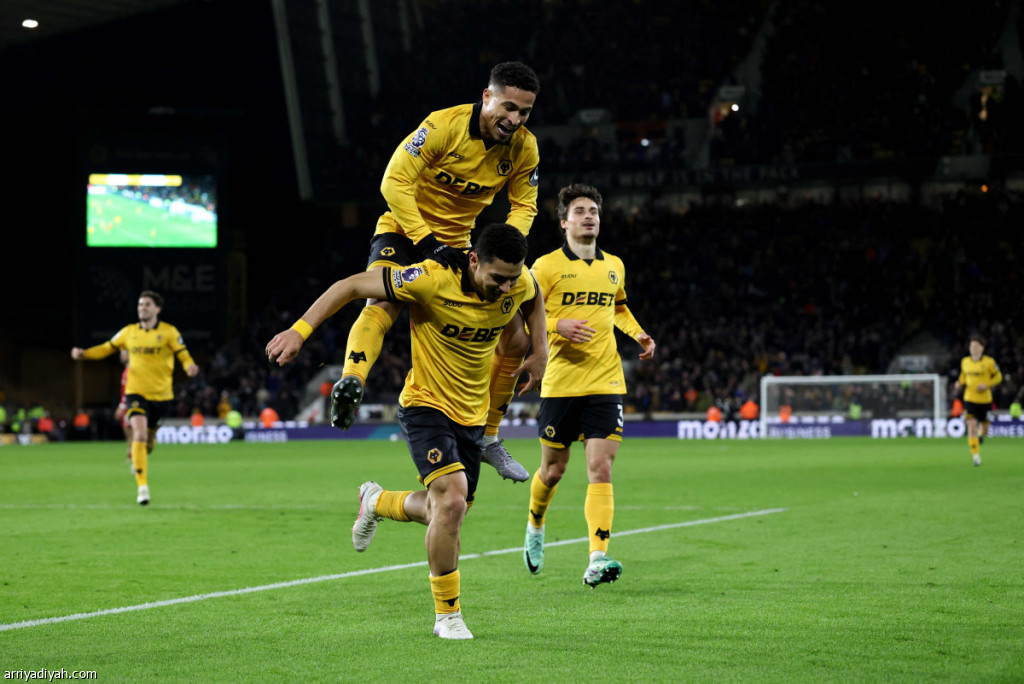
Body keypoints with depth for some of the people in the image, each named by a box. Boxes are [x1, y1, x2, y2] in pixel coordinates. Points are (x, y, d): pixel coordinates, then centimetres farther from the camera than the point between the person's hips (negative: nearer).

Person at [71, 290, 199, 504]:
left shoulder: (169, 332, -1)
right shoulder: (129, 332, 6)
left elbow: (183, 355, -3)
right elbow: (107, 348, 15)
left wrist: (190, 366, -26)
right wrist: (84, 354, 1)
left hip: (161, 394, 0)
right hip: (136, 392, 0)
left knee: (149, 439, 11)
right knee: (139, 434, -19)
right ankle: (143, 487, -19)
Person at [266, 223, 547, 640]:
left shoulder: (519, 283, -12)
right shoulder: (433, 280, -28)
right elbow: (352, 285, -21)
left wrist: (540, 353, 7)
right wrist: (299, 330, -25)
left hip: (472, 414, 6)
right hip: (425, 405, -6)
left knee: (444, 511, 15)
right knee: (452, 500, -23)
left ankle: (377, 502, 48)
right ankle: (447, 615, -7)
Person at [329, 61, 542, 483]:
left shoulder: (523, 147, -7)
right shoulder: (445, 125, -22)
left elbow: (524, 205, 5)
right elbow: (395, 182, -23)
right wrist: (428, 243, -29)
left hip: (458, 246, 6)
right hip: (405, 232, -5)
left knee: (515, 341, 3)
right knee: (381, 305, -37)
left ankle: (488, 437, 19)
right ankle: (350, 384, -56)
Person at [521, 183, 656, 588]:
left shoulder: (614, 266, 12)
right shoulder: (547, 266, -3)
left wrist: (637, 334, 13)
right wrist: (558, 326, -19)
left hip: (605, 384, 2)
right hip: (560, 383, -2)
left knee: (600, 469, -11)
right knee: (553, 470, 9)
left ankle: (598, 560, -17)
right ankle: (535, 527, 40)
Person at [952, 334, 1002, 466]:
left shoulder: (989, 362, -7)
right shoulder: (965, 362, 3)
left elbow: (998, 377, 1)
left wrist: (986, 385, -15)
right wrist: (959, 384, -2)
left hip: (985, 399, -1)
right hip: (970, 399, 1)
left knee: (984, 427, 9)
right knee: (971, 426, -13)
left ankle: (981, 434, 49)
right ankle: (976, 455, -10)